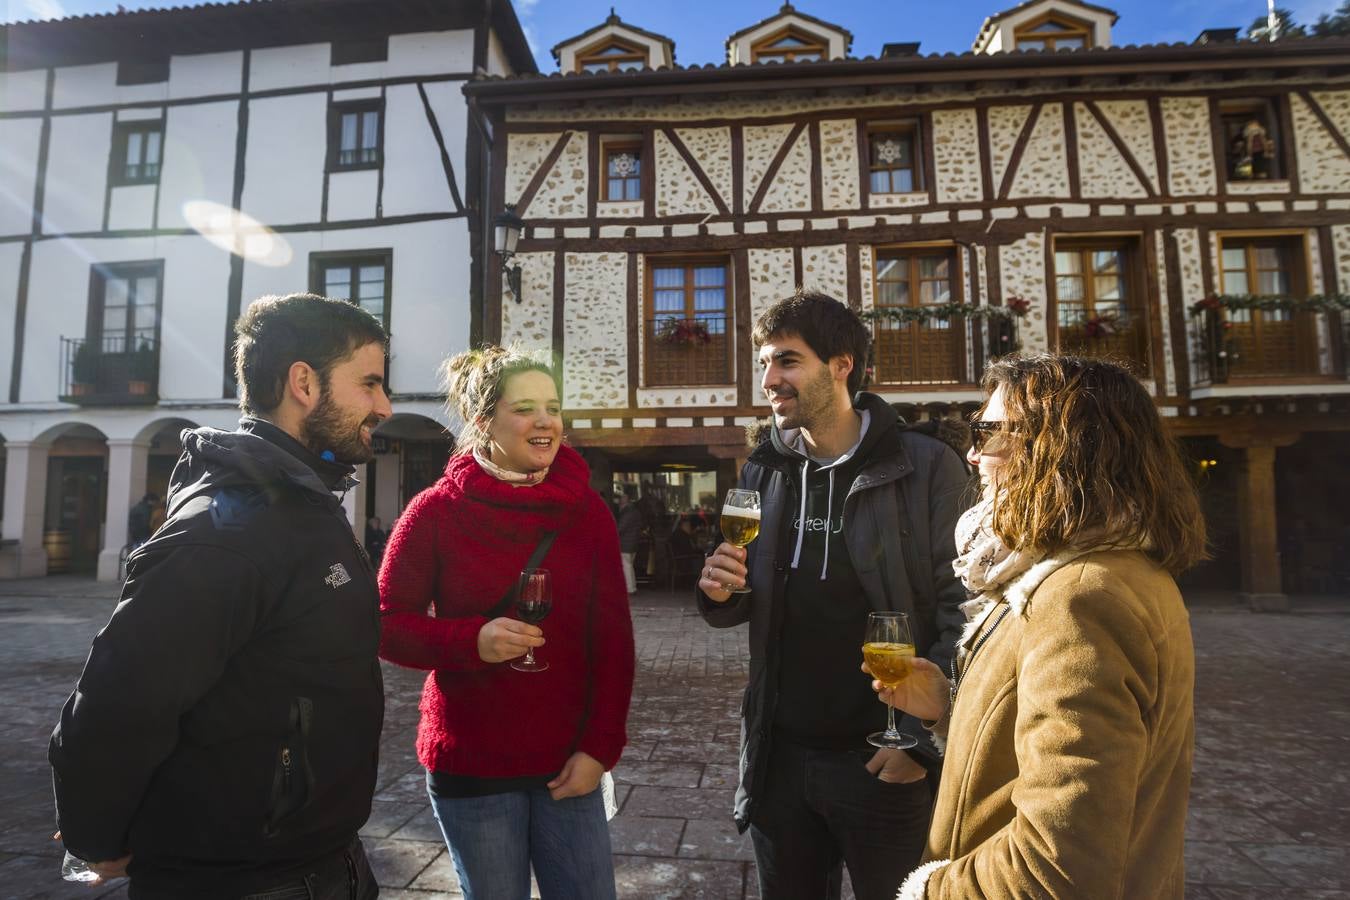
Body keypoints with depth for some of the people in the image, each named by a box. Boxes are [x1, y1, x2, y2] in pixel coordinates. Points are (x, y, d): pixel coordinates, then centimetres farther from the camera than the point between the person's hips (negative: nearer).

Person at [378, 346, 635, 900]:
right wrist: (472, 640, -22)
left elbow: (613, 639, -2)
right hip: (469, 765, -1)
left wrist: (600, 746, -7)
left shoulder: (588, 510, -3)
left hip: (566, 760, 2)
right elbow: (386, 625, -5)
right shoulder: (437, 511, -10)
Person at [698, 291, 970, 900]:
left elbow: (961, 616, -11)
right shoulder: (762, 472, 3)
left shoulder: (927, 468, -11)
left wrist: (920, 737, -14)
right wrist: (720, 593, -11)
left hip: (885, 762, -4)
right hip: (780, 755, 5)